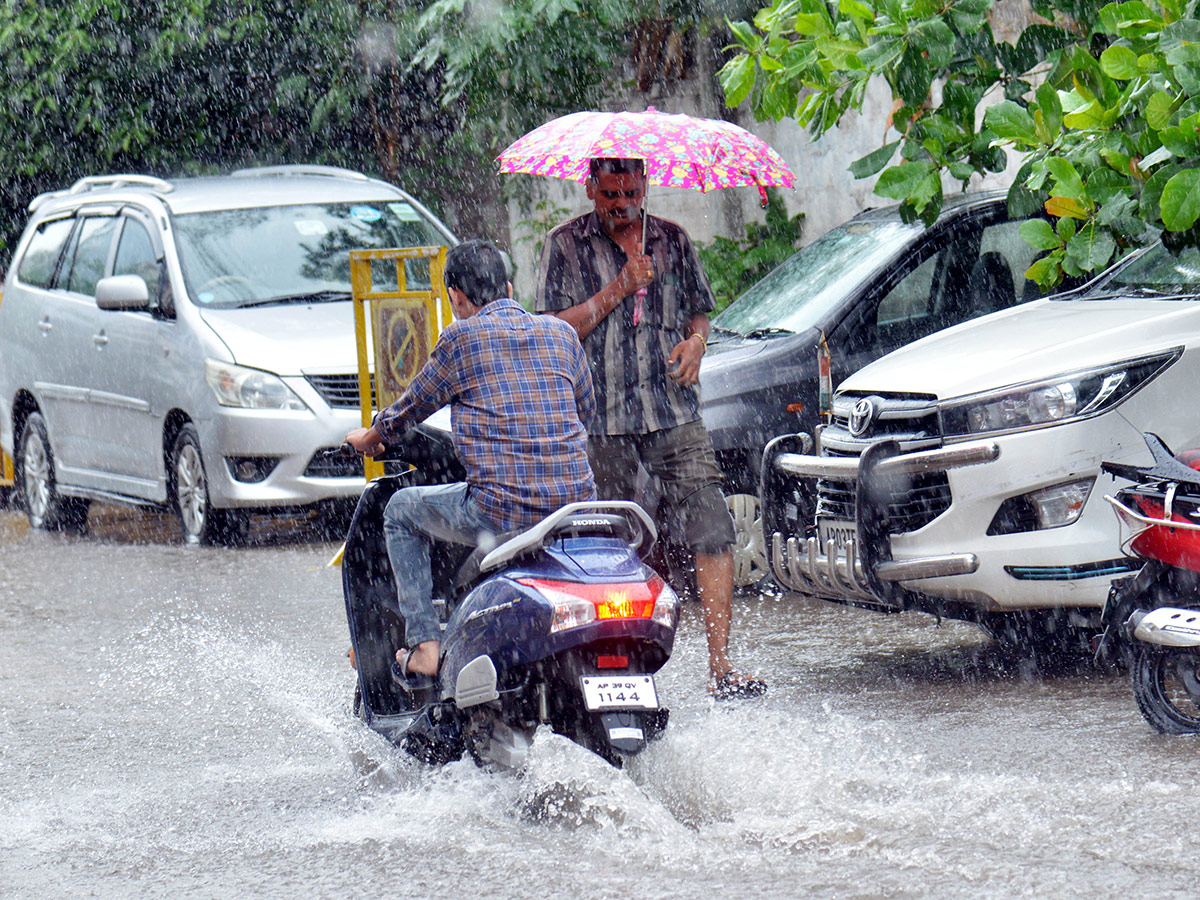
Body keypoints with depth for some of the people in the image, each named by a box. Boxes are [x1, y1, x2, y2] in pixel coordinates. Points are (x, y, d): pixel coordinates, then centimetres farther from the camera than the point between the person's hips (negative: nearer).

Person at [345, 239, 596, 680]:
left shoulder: (462, 337, -1)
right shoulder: (560, 333, 12)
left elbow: (411, 408, 12)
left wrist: (370, 436, 33)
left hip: (501, 511, -5)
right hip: (575, 505, 5)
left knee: (401, 511, 21)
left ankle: (423, 644, 13)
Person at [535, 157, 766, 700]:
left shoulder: (672, 240, 13)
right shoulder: (567, 246, 4)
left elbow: (699, 309, 23)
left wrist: (696, 341, 0)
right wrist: (619, 290, -12)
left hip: (674, 411, 2)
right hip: (602, 421, -2)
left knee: (712, 529, -11)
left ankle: (720, 667, -12)